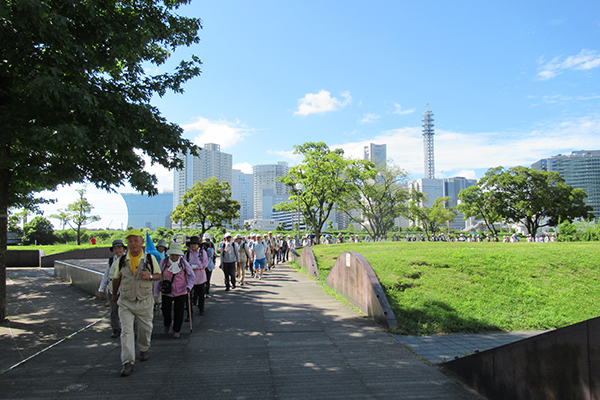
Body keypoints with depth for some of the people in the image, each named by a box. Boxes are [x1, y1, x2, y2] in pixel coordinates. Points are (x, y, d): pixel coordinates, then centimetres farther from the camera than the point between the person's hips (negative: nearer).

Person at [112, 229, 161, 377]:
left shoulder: (150, 258, -3)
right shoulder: (122, 260, -1)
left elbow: (159, 275, 4)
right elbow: (116, 279, 13)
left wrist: (150, 276, -17)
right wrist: (114, 294, 24)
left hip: (145, 301, 0)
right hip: (125, 302, 0)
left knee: (145, 328, 14)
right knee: (126, 330, -9)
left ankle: (144, 349, 42)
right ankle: (128, 362, -6)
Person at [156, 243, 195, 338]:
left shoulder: (184, 262, -4)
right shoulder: (164, 262, -4)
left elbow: (192, 275, 3)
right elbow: (159, 277, 3)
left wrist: (189, 286, -12)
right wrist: (156, 292, 2)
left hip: (181, 292, 0)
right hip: (167, 292, 1)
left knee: (179, 312, 2)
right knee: (165, 311, 2)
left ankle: (176, 331, 23)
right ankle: (167, 323, 37)